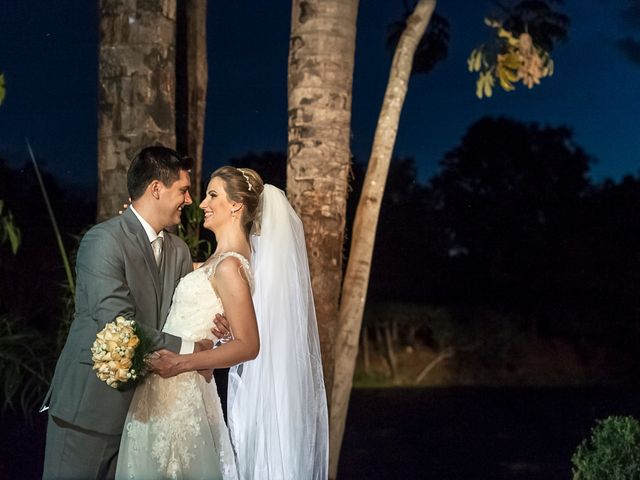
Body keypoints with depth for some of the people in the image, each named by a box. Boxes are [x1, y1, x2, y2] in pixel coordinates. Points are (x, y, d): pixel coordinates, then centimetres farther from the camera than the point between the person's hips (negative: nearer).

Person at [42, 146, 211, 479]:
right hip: (91, 402, -6)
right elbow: (118, 325, -21)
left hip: (141, 401, 7)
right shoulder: (103, 240, -14)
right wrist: (188, 349, -17)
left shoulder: (179, 251, 10)